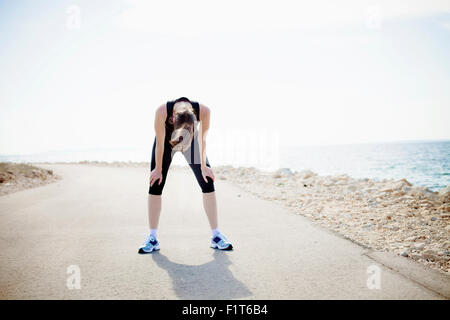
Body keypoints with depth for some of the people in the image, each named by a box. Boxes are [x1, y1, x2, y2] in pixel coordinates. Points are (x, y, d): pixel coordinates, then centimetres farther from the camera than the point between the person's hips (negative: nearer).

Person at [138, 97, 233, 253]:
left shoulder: (203, 111, -37)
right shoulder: (162, 111, -38)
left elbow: (202, 139, -18)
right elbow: (160, 143, -23)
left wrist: (203, 167, -9)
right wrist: (158, 169, -12)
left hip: (192, 140, 1)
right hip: (167, 140, 0)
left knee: (208, 184, -7)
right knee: (155, 185, -8)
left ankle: (216, 236, 2)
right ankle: (152, 238, 3)